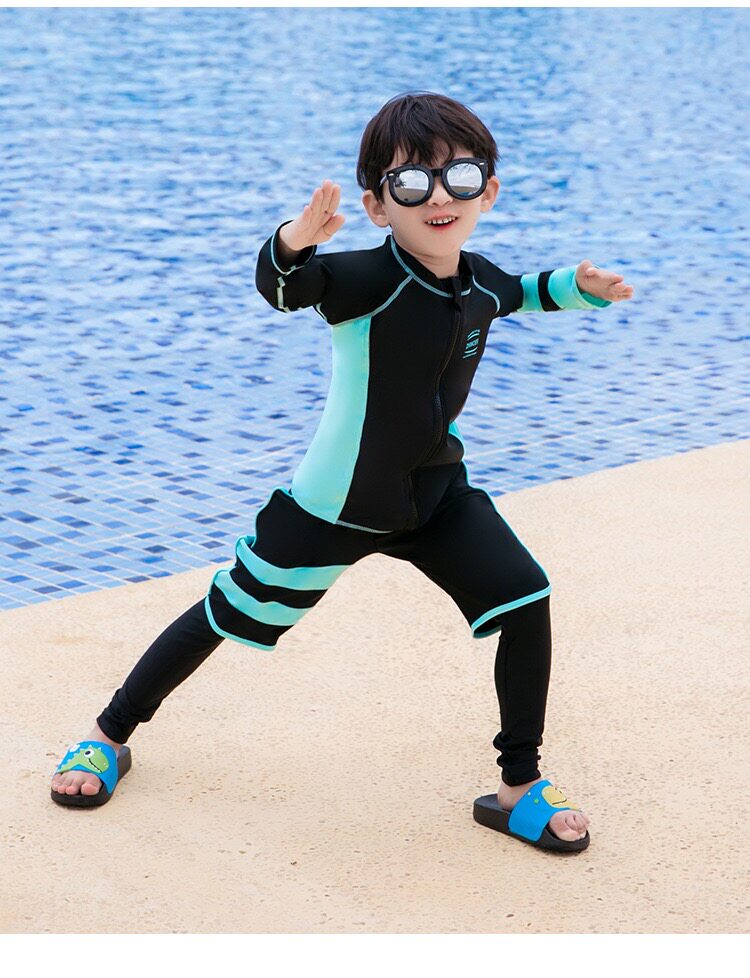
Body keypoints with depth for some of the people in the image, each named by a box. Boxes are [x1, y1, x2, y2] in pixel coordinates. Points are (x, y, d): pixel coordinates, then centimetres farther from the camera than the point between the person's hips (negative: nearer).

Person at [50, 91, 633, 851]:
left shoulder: (479, 283, -4)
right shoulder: (369, 279, -26)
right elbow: (282, 287, -48)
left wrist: (575, 287, 6)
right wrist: (296, 243, -69)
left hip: (437, 491, 5)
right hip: (334, 504, -5)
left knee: (525, 603, -9)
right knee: (226, 618, 8)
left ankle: (521, 787, 6)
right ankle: (109, 736, 30)